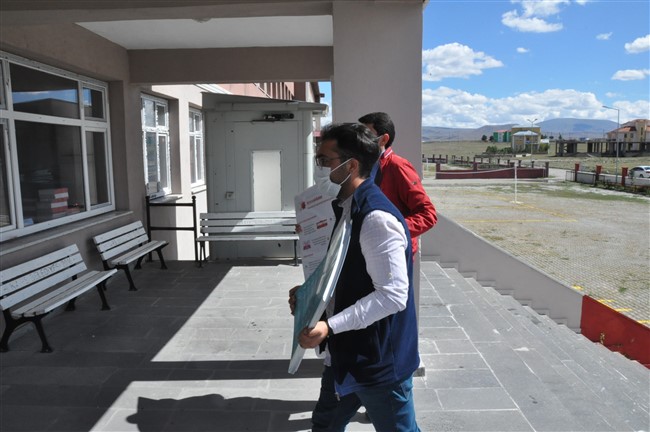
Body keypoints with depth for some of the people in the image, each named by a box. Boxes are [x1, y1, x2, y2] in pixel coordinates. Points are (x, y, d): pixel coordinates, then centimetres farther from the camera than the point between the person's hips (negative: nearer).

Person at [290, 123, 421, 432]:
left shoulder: (377, 218, -25)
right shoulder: (343, 208, 5)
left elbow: (393, 295, -28)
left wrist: (330, 326, -28)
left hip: (379, 361, -9)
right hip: (345, 355, 9)